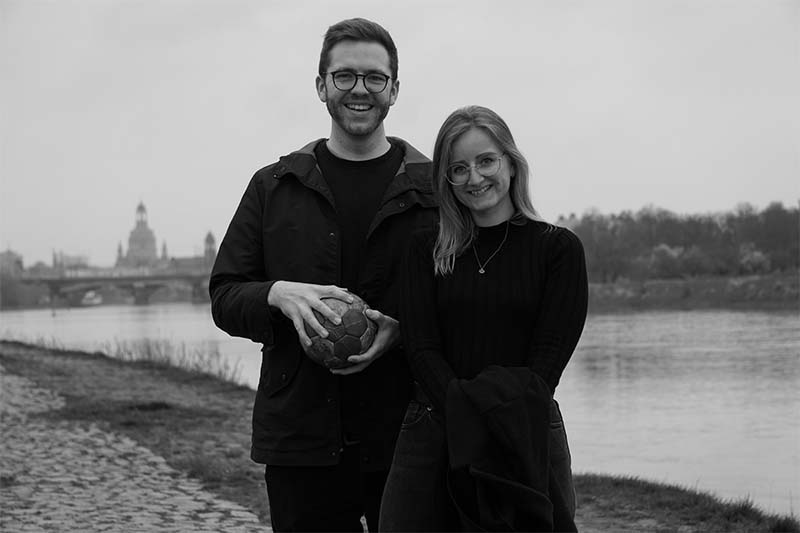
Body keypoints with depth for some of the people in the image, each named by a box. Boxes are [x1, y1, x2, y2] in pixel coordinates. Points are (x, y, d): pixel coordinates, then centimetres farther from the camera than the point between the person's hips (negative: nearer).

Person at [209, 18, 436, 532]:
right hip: (300, 441, 1)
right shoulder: (274, 186, 9)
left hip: (407, 441, -1)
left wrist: (401, 330, -15)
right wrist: (278, 294, -14)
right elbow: (224, 297, 8)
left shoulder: (431, 188, 5)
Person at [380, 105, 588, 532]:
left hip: (527, 439, -1)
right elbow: (422, 350, -1)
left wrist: (500, 425, -18)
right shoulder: (426, 250, 9)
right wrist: (468, 417, -16)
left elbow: (548, 359, -4)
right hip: (431, 433, 1)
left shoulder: (558, 248, 3)